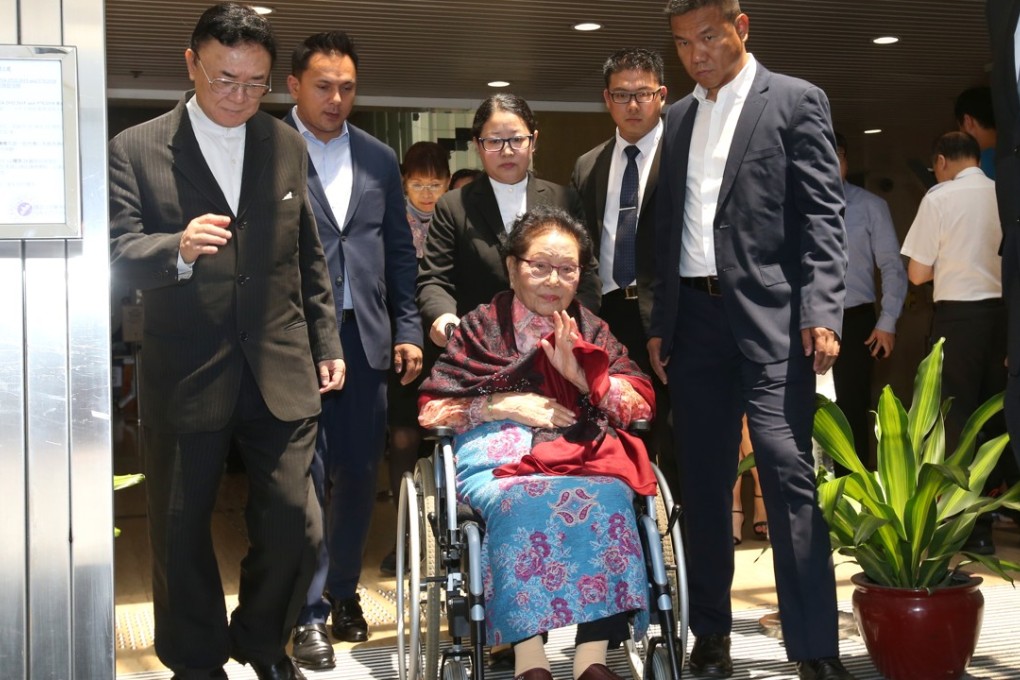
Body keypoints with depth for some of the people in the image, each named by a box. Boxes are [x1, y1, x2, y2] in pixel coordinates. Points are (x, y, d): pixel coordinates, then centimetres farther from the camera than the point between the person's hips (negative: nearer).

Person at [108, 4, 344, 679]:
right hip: (185, 373, -2)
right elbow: (120, 254, -9)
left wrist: (326, 343, 13)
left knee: (294, 523, 2)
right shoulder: (136, 149, -1)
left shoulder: (288, 146, 10)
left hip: (281, 370, 2)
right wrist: (178, 248, -29)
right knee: (182, 526, 9)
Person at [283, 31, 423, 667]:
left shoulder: (379, 158, 12)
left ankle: (343, 590, 28)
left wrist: (408, 329, 9)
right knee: (304, 473, -2)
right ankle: (309, 609, 9)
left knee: (360, 472, 10)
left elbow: (400, 251, 15)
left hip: (365, 338, 5)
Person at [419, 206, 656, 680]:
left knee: (606, 498, -33)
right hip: (499, 462, -2)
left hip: (585, 459, 2)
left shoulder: (591, 330, 20)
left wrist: (579, 371, -5)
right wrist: (507, 405, -5)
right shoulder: (480, 327, 15)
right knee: (526, 501, -36)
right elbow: (431, 410, 8)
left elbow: (642, 405, 10)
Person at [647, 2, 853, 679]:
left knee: (789, 475, -11)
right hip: (696, 317, 5)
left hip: (769, 317, -5)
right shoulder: (679, 118, 17)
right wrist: (660, 323, 14)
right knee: (704, 481, 9)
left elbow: (823, 215, -5)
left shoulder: (796, 101, 2)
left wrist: (822, 312, -16)